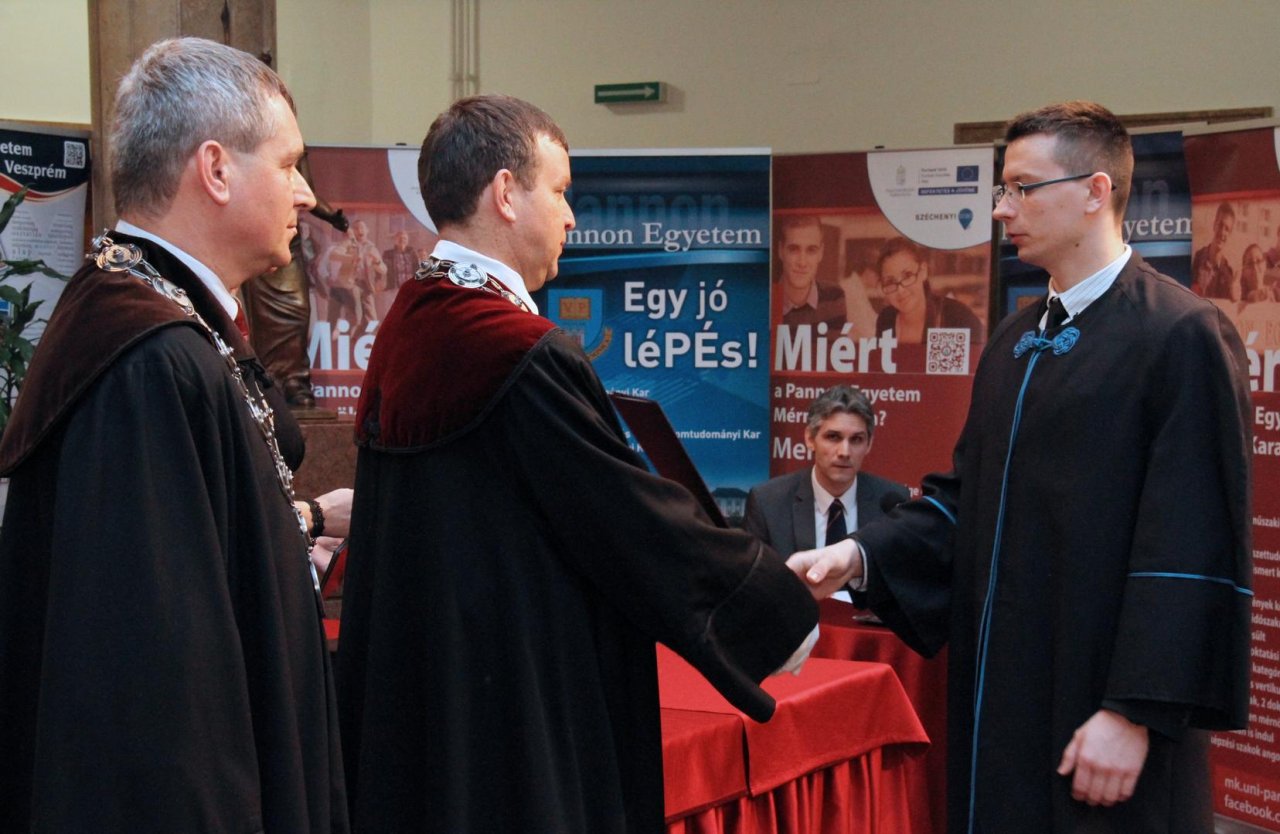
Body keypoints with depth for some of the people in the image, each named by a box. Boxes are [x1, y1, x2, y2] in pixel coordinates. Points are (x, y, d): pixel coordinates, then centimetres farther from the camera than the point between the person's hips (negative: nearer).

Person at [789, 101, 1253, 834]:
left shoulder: (1181, 336, -13)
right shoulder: (1016, 342, 12)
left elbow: (1191, 548, -17)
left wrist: (1135, 712, -19)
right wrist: (862, 556, -3)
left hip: (1099, 711, -7)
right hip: (1002, 692, 7)